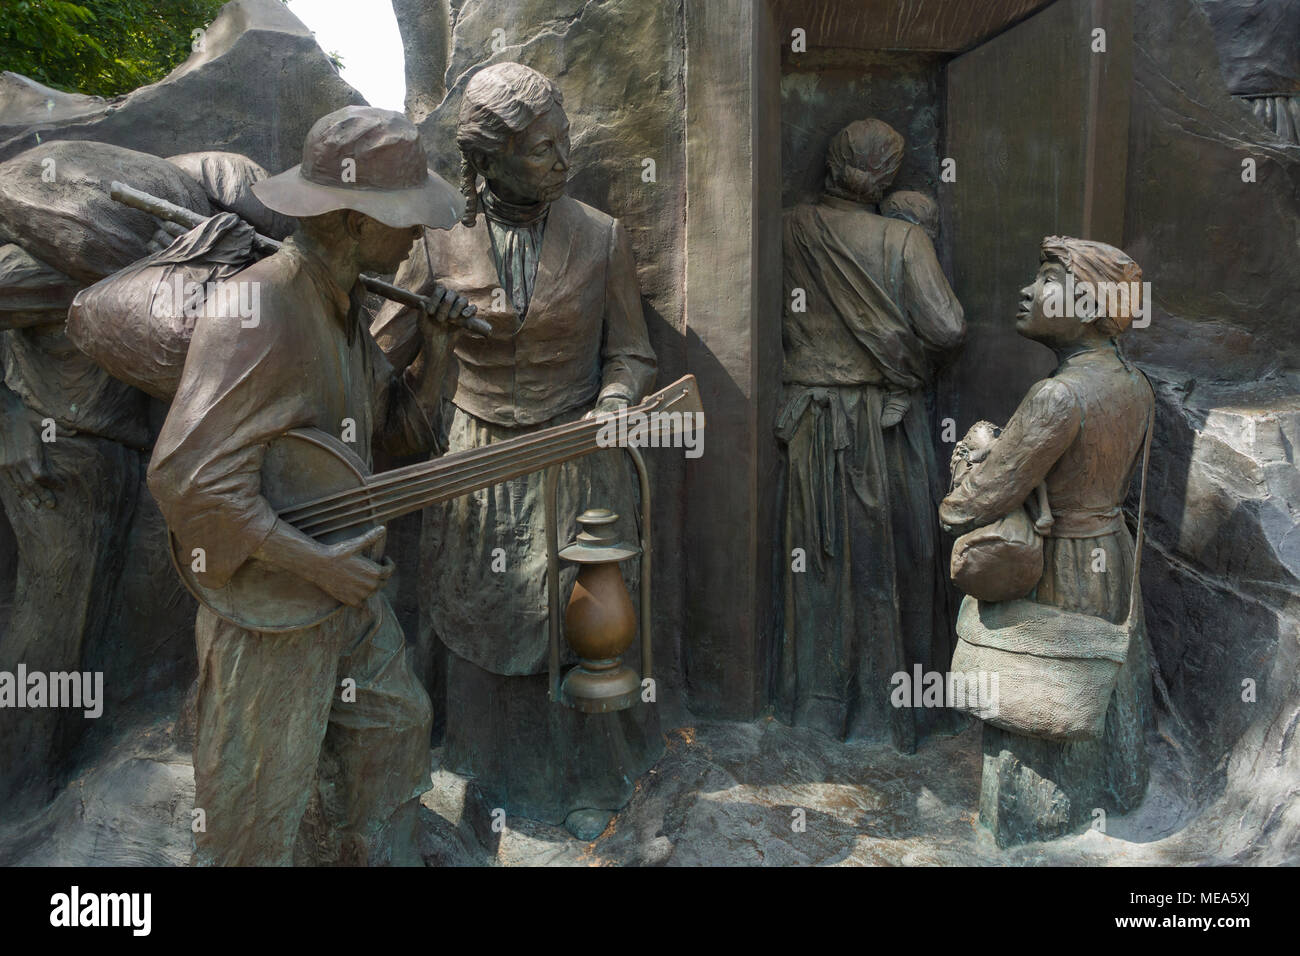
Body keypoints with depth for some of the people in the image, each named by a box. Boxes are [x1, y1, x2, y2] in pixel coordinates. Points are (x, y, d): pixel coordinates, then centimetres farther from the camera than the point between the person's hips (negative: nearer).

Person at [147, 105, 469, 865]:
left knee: (395, 724, 24)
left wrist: (435, 347, -4)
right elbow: (188, 473, -31)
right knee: (260, 809, 8)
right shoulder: (260, 312, -26)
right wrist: (313, 563, -28)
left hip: (348, 584, 9)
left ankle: (369, 855, 47)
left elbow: (398, 425, 12)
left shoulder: (343, 303, 5)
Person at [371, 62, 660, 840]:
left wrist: (612, 405, -19)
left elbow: (631, 355, 0)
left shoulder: (601, 237, -7)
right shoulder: (442, 245, -6)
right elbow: (374, 354, -1)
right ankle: (504, 771, 39)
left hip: (577, 465, 0)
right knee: (485, 621, 13)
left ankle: (591, 778, 35)